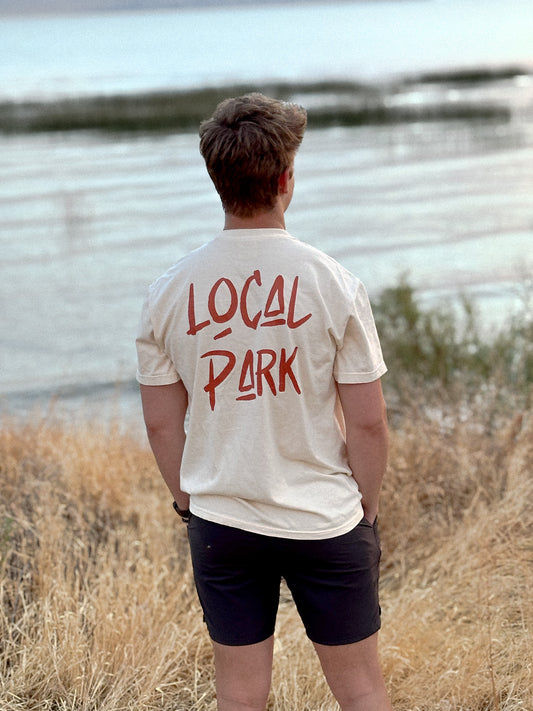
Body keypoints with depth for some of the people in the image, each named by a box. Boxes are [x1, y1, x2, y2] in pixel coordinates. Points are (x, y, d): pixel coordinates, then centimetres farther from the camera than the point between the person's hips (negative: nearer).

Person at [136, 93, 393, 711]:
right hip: (325, 521, -2)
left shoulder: (168, 292, -5)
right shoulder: (332, 284, -12)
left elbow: (161, 424, 2)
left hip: (220, 522, 2)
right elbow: (367, 422, -8)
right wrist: (367, 505, 7)